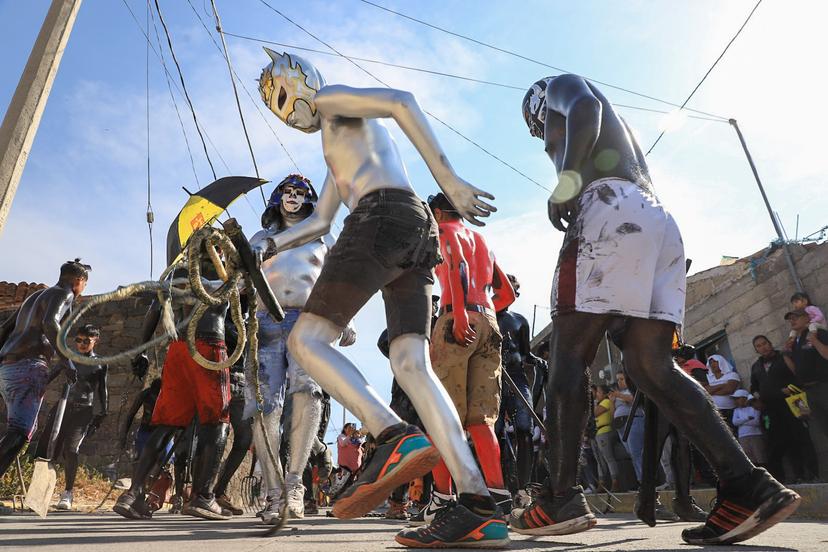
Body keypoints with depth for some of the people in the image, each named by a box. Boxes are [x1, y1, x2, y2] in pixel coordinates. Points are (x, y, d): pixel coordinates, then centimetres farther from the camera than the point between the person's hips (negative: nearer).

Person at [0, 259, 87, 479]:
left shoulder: (36, 295, 27)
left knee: (28, 427, 15)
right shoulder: (63, 294, -1)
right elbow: (49, 323, -20)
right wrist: (66, 362, -20)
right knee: (19, 432, -17)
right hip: (29, 366, -9)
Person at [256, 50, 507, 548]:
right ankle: (480, 509, -13)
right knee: (412, 365, -5)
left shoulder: (332, 99, 13)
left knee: (307, 340, -7)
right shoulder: (339, 148, 40)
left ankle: (397, 438, -26)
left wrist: (450, 180, -14)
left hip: (384, 217, -9)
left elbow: (401, 101, -7)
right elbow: (319, 223, 41)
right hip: (419, 230, 9)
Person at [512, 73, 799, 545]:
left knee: (568, 356, -10)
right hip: (659, 220, 8)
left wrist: (564, 184, -12)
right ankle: (749, 486, -8)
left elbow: (586, 109, -6)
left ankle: (562, 498, -12)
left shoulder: (561, 86, 20)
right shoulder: (616, 129, 41)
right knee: (652, 367, 0)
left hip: (610, 211, -8)